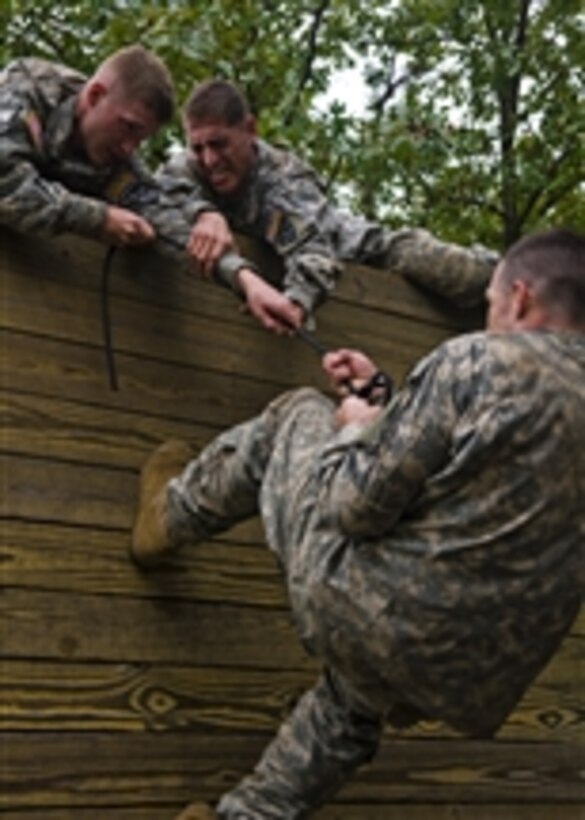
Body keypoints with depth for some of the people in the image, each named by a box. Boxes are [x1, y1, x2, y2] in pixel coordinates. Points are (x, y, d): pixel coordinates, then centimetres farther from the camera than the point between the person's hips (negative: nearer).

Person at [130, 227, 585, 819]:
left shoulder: (477, 359, -15)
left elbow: (360, 503, -15)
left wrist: (357, 430, 5)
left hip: (365, 614, -6)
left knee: (299, 414, 16)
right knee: (355, 696, 42)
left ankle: (171, 515, 33)